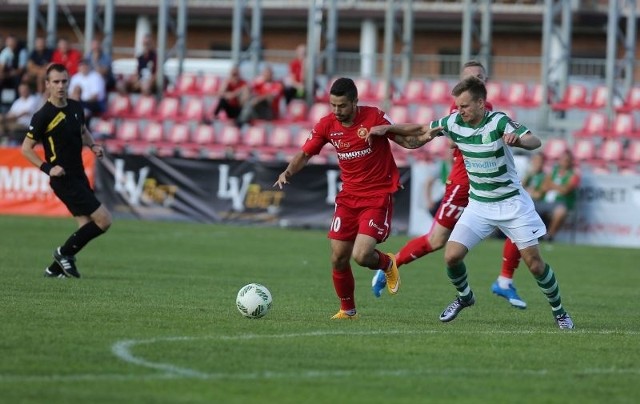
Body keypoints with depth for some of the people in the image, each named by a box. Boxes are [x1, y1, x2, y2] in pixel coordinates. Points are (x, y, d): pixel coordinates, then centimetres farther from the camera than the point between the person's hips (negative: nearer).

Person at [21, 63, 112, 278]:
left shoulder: (76, 107, 6)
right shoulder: (43, 116, -15)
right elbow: (26, 148, -8)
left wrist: (93, 145, 5)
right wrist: (48, 168, -19)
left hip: (79, 176, 8)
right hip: (64, 179, -8)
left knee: (86, 226, 8)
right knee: (104, 220, -11)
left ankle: (55, 268, 16)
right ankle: (64, 253, 5)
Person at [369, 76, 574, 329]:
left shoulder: (498, 122, -19)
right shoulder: (454, 123, -5)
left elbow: (535, 141, -32)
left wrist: (519, 140, -54)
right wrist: (386, 128, 5)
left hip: (511, 202, -4)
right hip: (479, 204, 4)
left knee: (534, 261, -6)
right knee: (452, 256, -8)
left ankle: (559, 311, 16)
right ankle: (464, 297, 21)